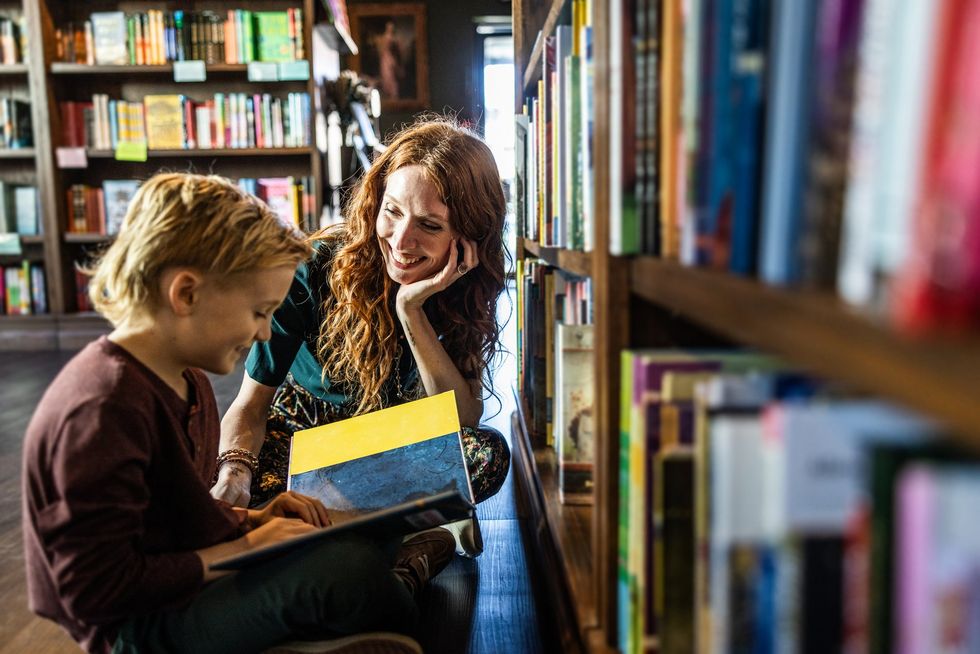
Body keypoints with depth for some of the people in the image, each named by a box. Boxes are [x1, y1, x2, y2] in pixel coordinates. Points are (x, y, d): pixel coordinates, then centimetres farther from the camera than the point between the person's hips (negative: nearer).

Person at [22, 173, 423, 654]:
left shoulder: (184, 378, 6)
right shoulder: (103, 408, -26)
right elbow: (99, 592, -25)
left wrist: (251, 521, -1)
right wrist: (246, 548, -20)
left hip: (187, 589, 10)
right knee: (350, 566, -26)